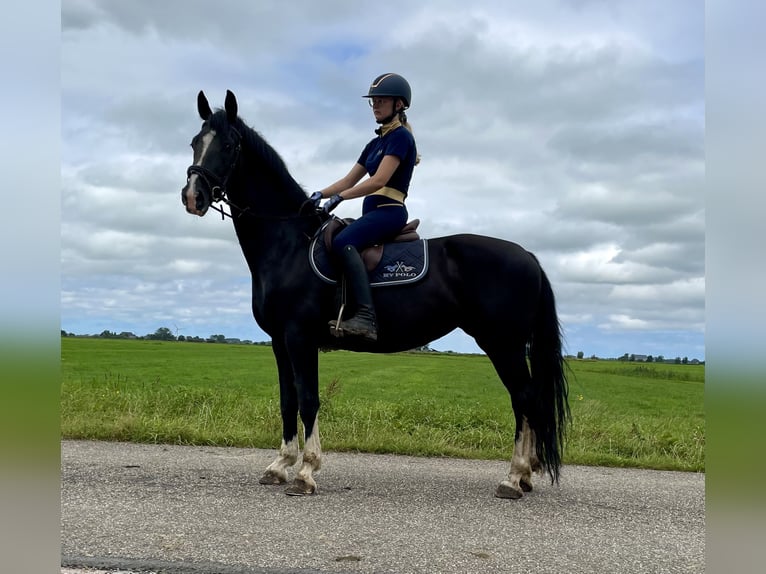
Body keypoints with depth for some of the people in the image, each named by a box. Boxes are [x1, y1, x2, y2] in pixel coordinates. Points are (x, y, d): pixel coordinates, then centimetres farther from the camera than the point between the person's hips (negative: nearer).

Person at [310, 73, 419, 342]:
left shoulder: (401, 136, -6)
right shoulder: (375, 143, 21)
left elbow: (379, 180, -18)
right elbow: (349, 180, 20)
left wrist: (338, 198, -19)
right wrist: (321, 194, 3)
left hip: (389, 211, -10)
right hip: (373, 213, 10)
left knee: (343, 242, -34)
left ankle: (366, 316, -42)